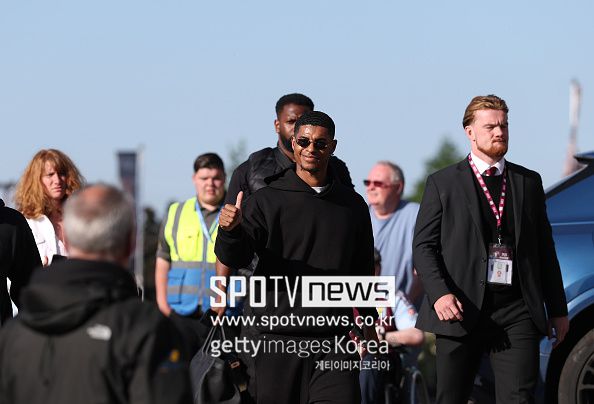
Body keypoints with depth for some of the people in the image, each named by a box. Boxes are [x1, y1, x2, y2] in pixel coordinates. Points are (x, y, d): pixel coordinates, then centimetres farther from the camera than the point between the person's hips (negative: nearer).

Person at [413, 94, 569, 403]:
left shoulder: (529, 182, 15)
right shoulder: (443, 183, 5)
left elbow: (544, 248, 17)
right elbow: (423, 246, -1)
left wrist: (557, 309, 15)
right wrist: (439, 293, -18)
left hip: (516, 313, 2)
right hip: (462, 312, -1)